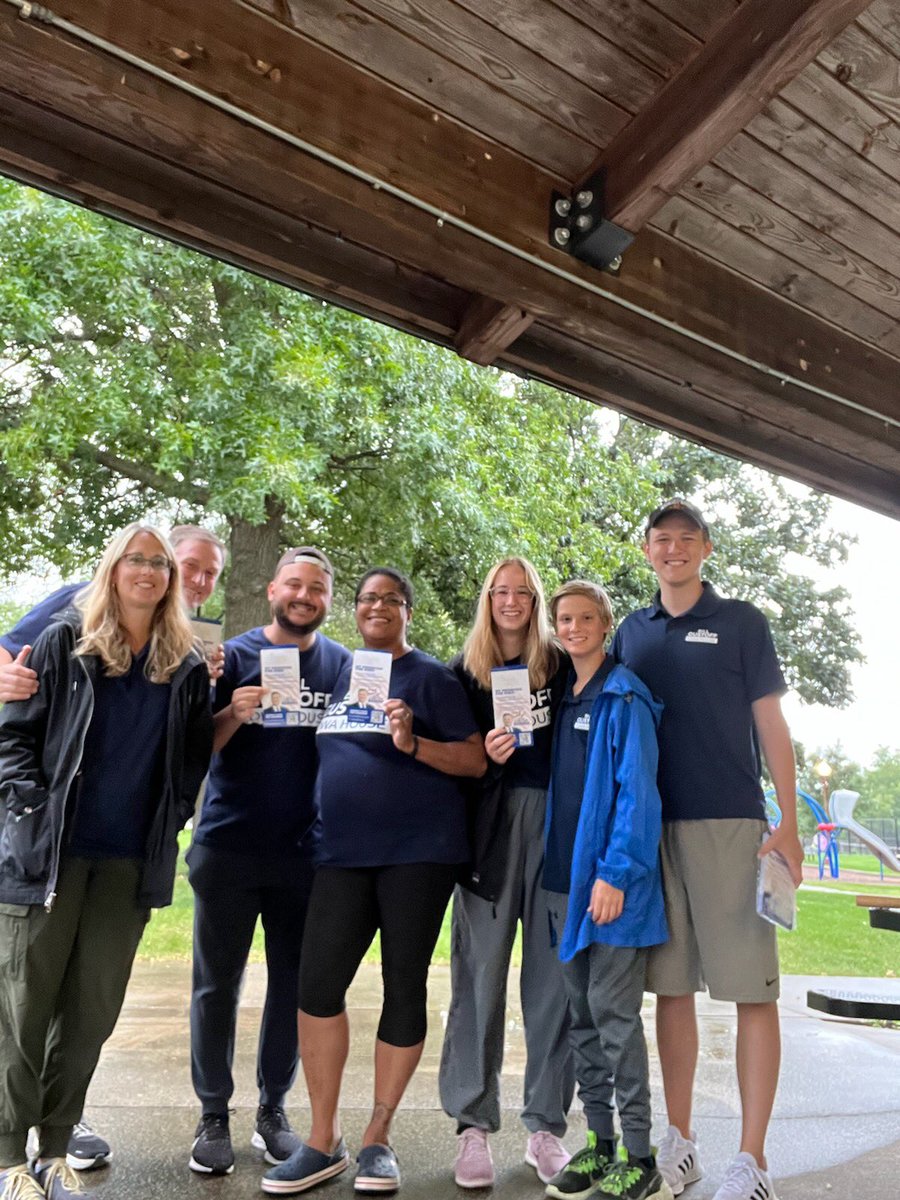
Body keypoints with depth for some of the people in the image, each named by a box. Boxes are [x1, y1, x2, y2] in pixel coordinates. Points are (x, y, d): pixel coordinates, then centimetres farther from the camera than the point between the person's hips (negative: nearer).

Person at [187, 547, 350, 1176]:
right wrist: (234, 714, -21)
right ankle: (213, 1115, 25)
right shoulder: (235, 654, 0)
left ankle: (274, 1109, 29)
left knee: (293, 985, 11)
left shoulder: (344, 664, 4)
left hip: (305, 852, 2)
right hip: (228, 846, -1)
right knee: (217, 983, 8)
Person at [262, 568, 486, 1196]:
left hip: (418, 853, -5)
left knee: (404, 987, 5)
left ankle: (378, 1138, 23)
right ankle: (324, 1140, 18)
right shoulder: (342, 672, 12)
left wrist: (413, 744, -22)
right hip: (345, 852, 5)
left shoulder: (430, 675, -4)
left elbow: (475, 761, -8)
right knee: (317, 984, 1)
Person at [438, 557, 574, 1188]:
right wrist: (486, 756, -11)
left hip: (555, 823, 1)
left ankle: (546, 1127, 16)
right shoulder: (464, 671, 10)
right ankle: (475, 1125, 14)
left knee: (553, 976, 3)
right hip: (489, 824, 0)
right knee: (481, 971, 1)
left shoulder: (562, 666, 10)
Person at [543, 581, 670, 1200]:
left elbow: (637, 792, -15)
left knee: (614, 1012, 0)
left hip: (613, 880, -7)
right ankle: (599, 1143, 26)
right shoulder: (562, 698, 12)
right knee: (583, 1014, 13)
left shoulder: (625, 698, -9)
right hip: (567, 880, 7)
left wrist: (615, 873, -20)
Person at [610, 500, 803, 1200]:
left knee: (752, 988, 1)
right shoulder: (632, 633, 12)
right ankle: (680, 1142, 23)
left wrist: (789, 826, -5)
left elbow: (771, 725, 1)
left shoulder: (741, 622, 4)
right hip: (652, 826, 3)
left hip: (731, 823, -3)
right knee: (671, 985, 10)